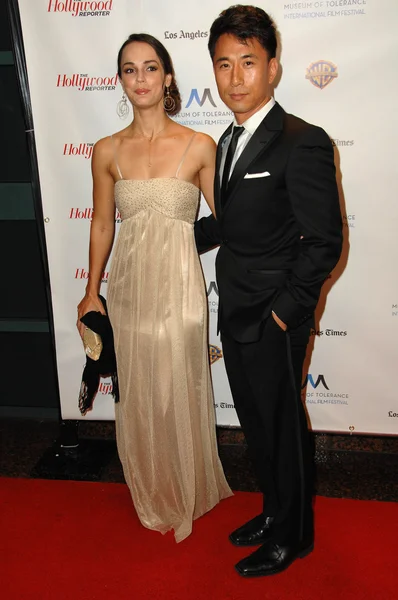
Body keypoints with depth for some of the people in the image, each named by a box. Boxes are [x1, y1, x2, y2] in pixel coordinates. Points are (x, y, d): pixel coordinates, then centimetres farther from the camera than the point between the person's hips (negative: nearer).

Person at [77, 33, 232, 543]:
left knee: (180, 394, 10)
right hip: (129, 286, 3)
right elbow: (102, 224, 9)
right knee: (138, 396, 15)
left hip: (179, 286, -2)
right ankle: (152, 497, 41)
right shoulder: (107, 151, 2)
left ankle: (186, 494, 38)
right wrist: (91, 291, 11)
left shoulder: (199, 147, -5)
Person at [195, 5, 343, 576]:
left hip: (273, 322, -8)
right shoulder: (230, 140, 9)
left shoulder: (303, 144, -17)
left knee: (283, 428, 10)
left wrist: (286, 310, -16)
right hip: (236, 315, 8)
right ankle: (274, 512, 43)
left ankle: (291, 537, 34)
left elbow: (324, 242, -17)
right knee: (256, 424, 20)